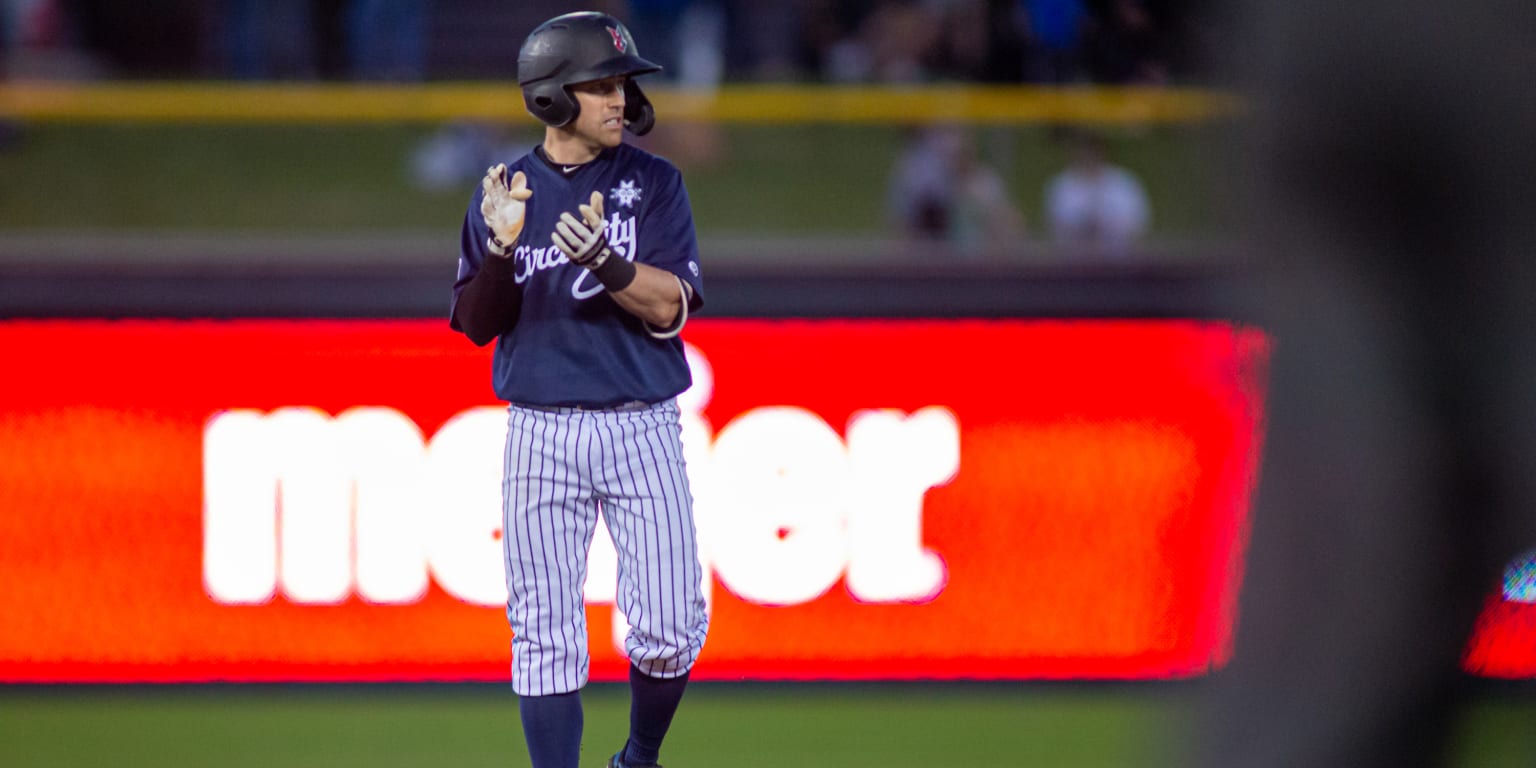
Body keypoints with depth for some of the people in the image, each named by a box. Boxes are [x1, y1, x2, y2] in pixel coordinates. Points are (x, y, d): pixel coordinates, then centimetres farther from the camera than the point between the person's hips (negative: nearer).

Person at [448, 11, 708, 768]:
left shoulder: (654, 184, 2)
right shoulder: (504, 194, 5)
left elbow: (669, 309, -8)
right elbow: (477, 324, 4)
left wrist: (603, 259, -27)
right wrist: (502, 246, -15)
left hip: (641, 428, 0)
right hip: (541, 430, 0)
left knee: (670, 632, -4)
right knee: (545, 636, -1)